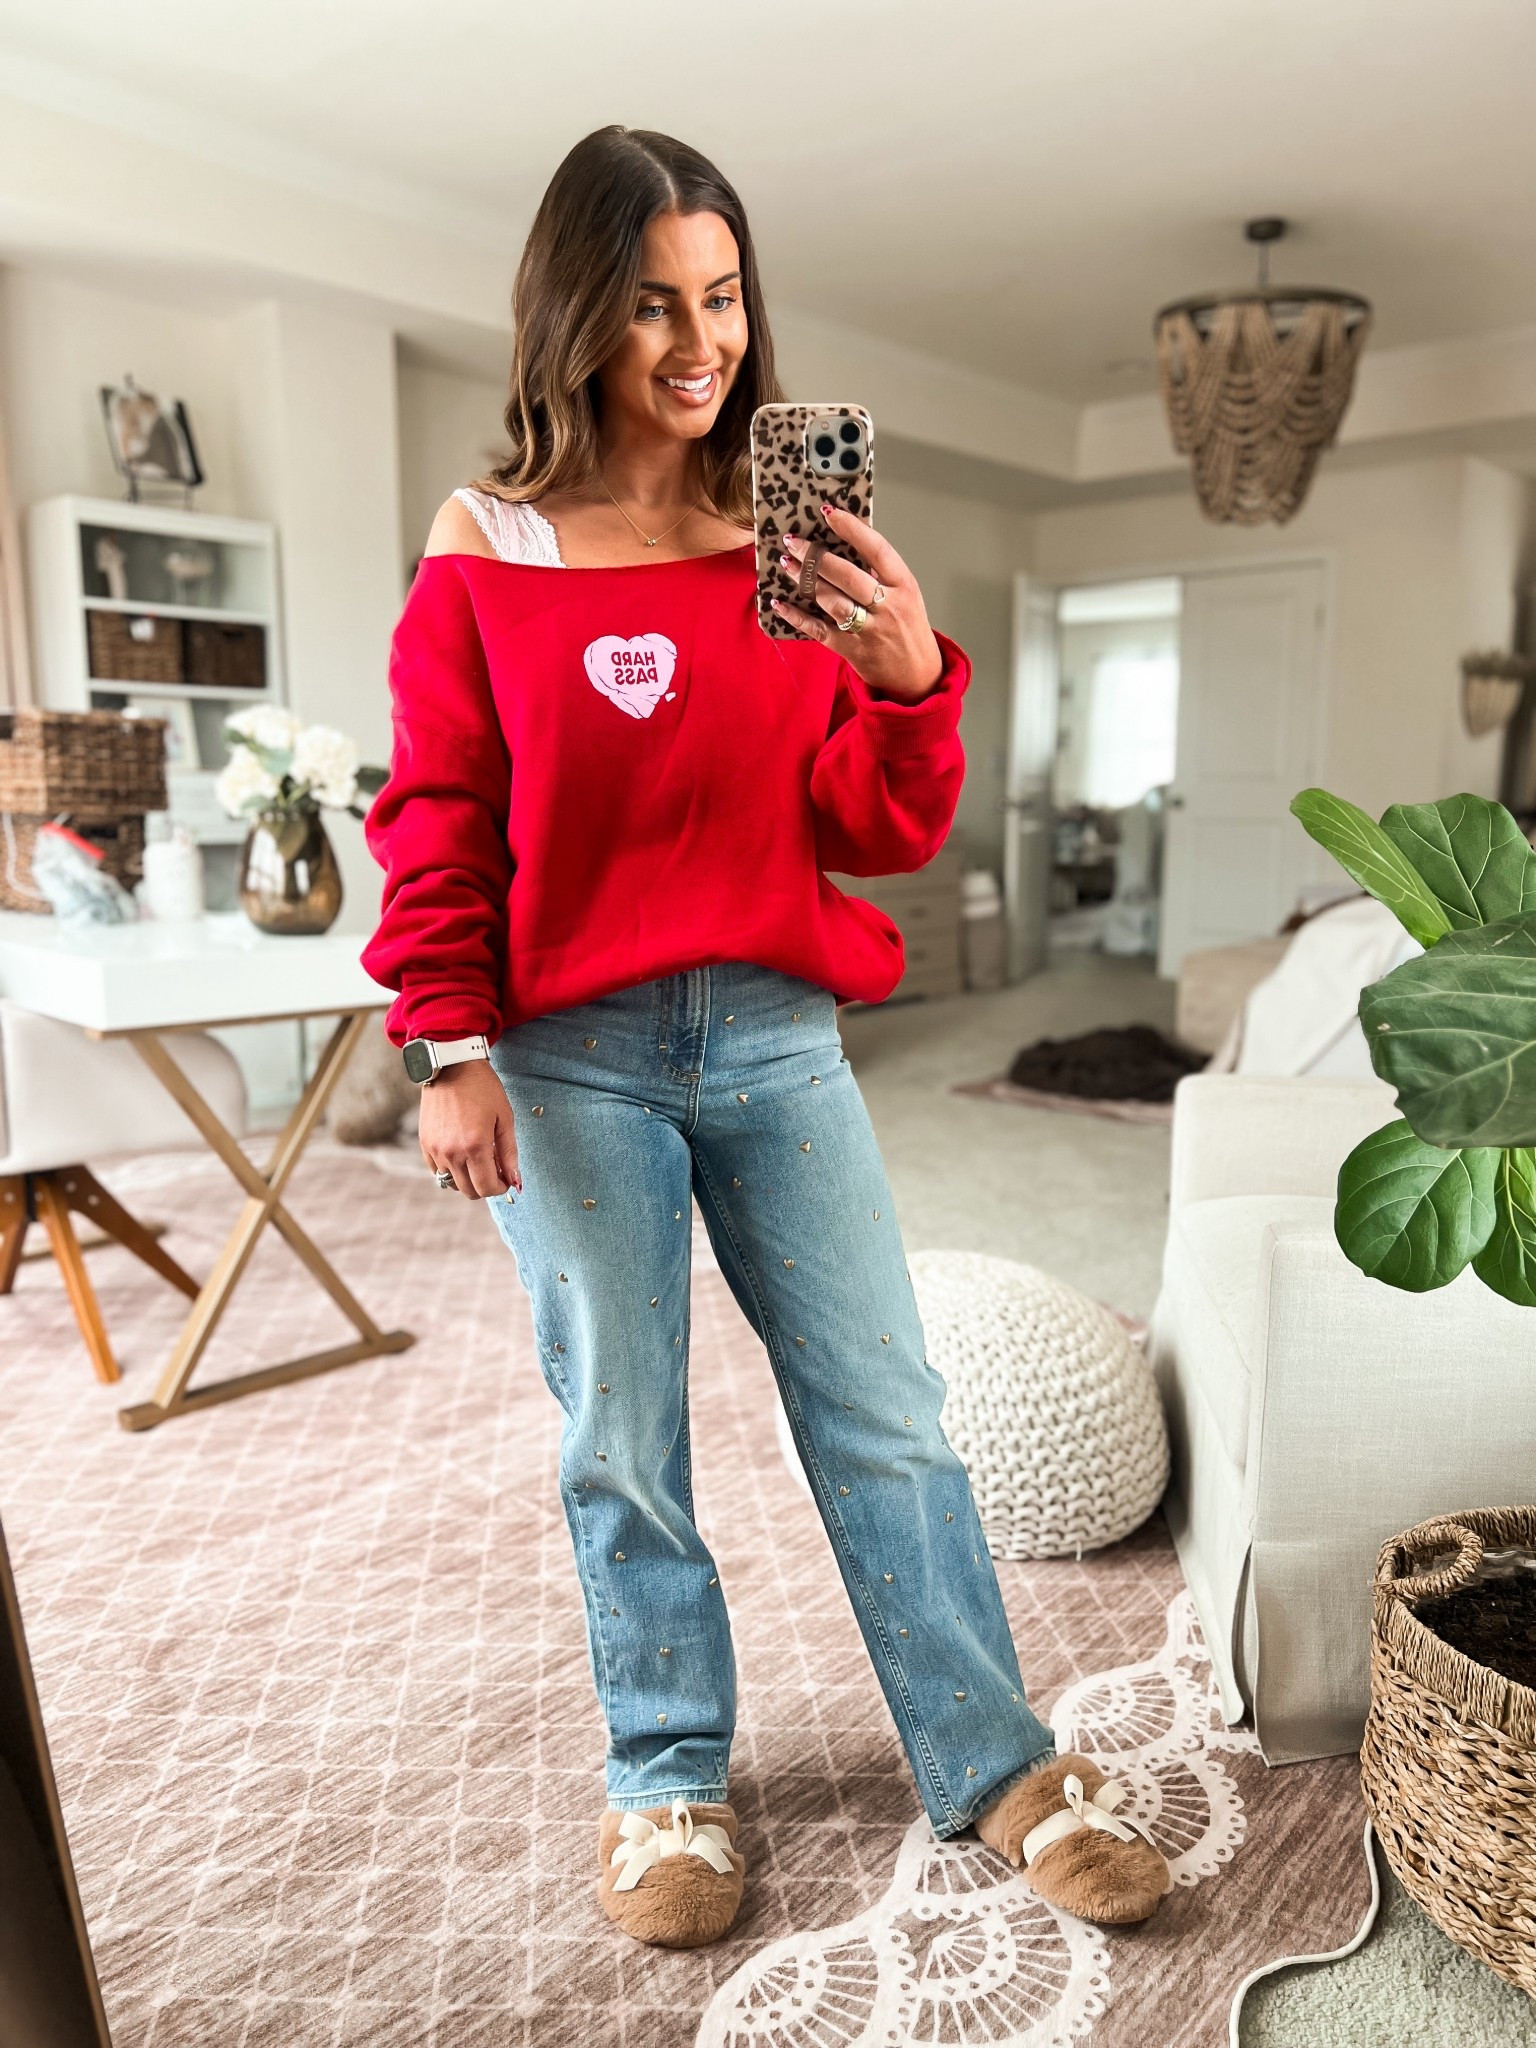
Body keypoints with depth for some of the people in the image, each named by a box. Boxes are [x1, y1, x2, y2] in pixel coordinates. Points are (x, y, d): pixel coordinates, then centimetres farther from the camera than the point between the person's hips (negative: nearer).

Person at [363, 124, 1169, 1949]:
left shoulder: (788, 547, 4)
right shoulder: (485, 548, 0)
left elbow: (880, 836, 2)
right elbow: (432, 822, 2)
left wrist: (908, 678, -17)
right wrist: (450, 1052, -4)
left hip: (778, 1038, 2)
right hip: (573, 1061, -1)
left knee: (885, 1421, 7)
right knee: (623, 1444, 10)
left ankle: (995, 1768, 25)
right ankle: (667, 1781, 31)